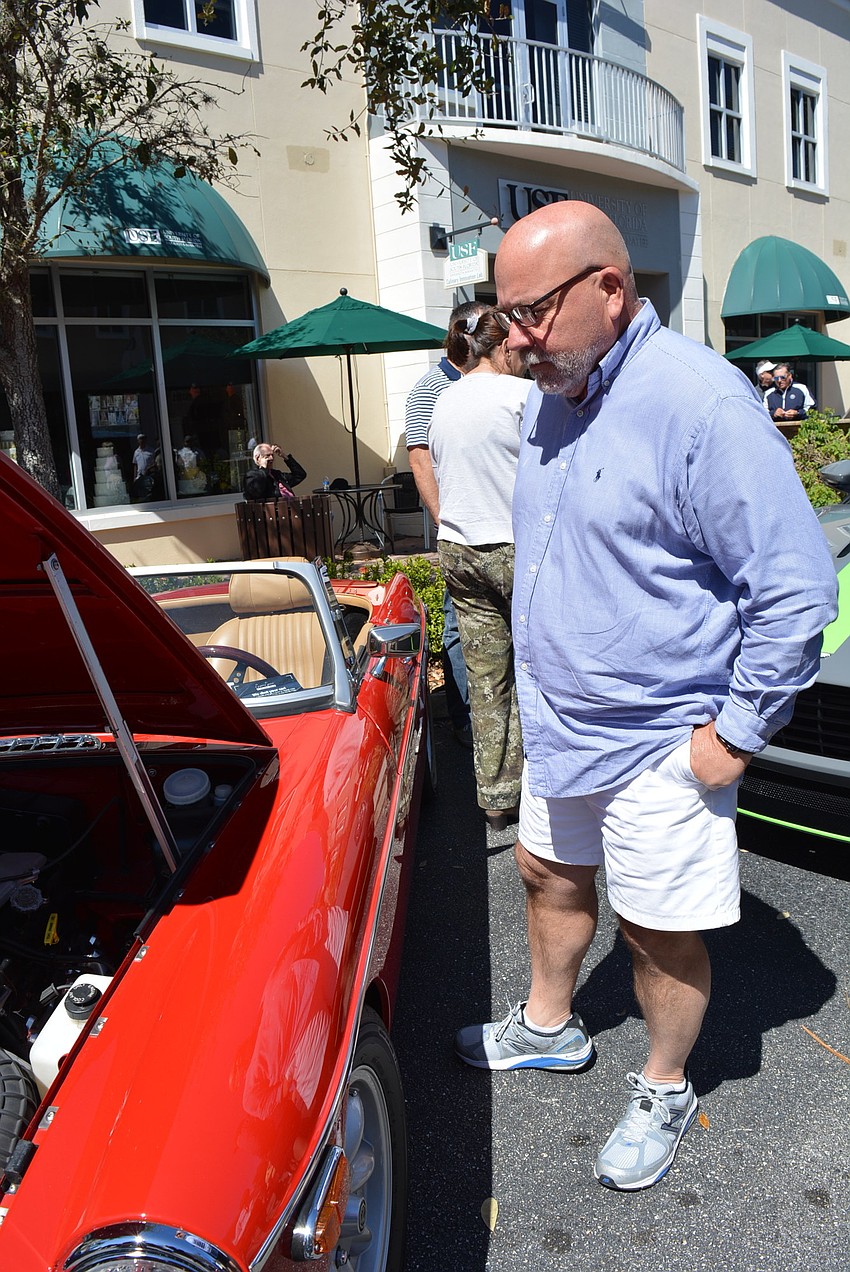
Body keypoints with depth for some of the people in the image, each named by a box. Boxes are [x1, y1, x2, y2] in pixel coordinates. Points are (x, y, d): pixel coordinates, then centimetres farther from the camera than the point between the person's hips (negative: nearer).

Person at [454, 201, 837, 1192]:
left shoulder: (698, 401, -23)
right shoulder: (547, 399, 3)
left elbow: (795, 589, -21)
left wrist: (736, 734, -17)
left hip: (660, 740, -8)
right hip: (558, 722, 8)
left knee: (659, 932, 8)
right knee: (548, 873, 22)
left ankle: (664, 1093, 34)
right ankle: (548, 1028, 47)